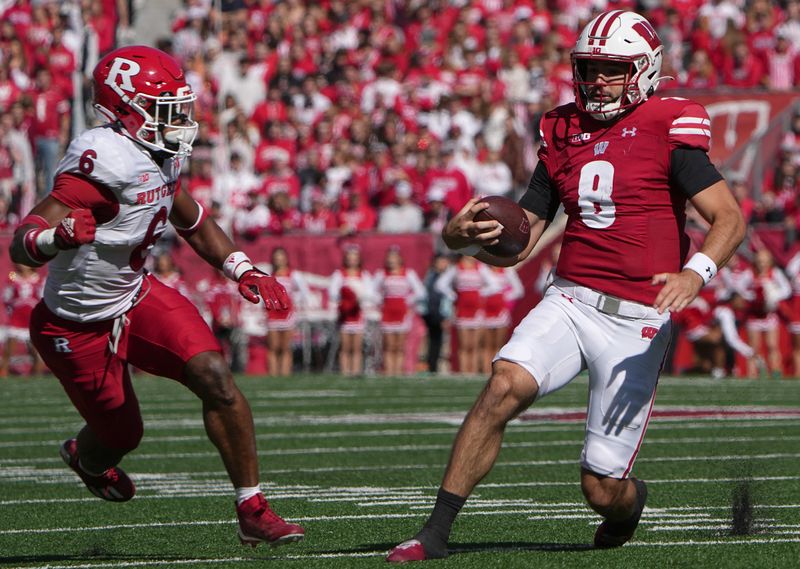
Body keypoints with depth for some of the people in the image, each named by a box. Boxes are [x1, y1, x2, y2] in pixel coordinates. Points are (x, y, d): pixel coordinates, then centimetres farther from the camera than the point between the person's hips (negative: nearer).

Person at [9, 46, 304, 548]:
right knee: (122, 435, 10)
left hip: (136, 298, 7)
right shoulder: (105, 162, -31)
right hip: (80, 327, -7)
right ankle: (85, 457, 50)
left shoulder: (159, 157, -3)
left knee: (216, 379, -14)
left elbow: (193, 220, 19)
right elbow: (22, 245, -35)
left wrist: (242, 270, 9)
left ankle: (253, 512, -5)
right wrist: (59, 236, -57)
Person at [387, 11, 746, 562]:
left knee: (603, 490, -3)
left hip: (636, 322, -4)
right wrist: (468, 236, -12)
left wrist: (696, 273, -30)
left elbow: (730, 218, -11)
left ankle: (629, 499, 37)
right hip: (570, 302, 4)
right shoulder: (564, 133, 11)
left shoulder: (667, 130, -4)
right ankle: (436, 531, -23)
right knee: (505, 384, -27)